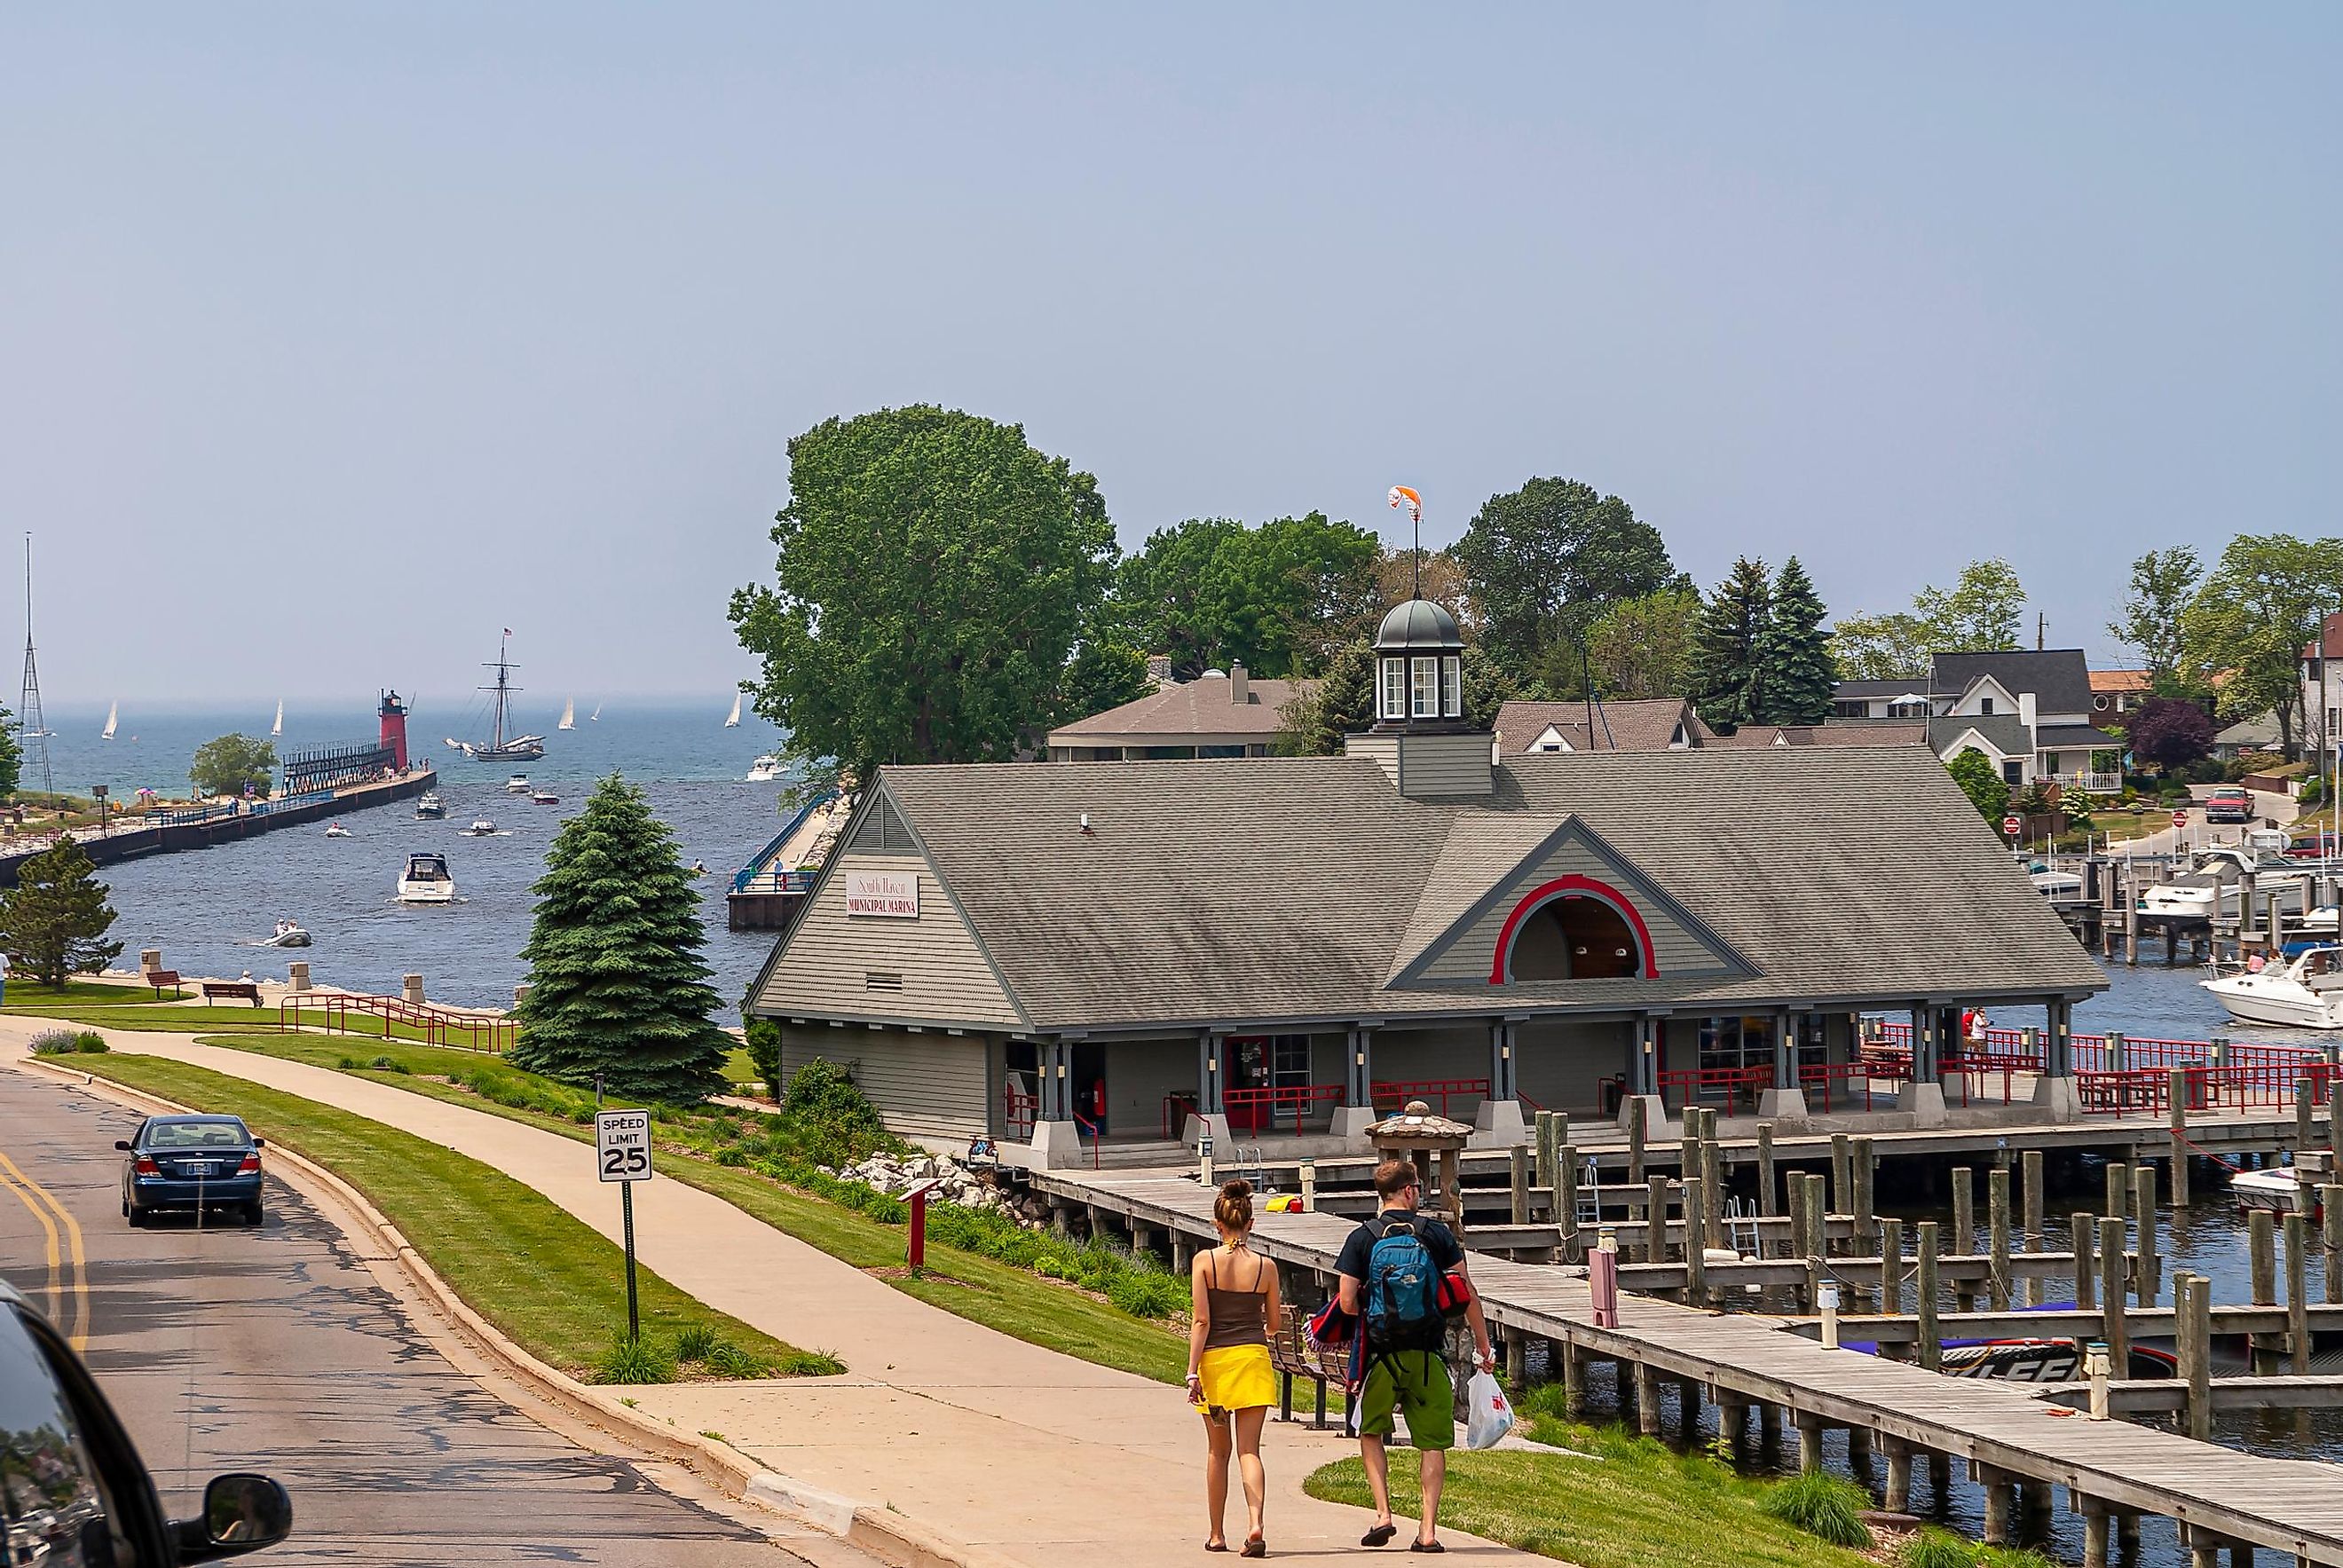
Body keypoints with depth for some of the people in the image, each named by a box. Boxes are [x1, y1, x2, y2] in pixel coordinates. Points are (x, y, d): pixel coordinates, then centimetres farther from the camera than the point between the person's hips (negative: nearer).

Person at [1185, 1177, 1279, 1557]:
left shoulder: (1204, 1262, -7)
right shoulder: (1265, 1267, -1)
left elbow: (1201, 1321, -10)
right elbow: (1273, 1323, 10)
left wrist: (1193, 1372, -8)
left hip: (1214, 1358, 0)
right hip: (1253, 1356, 0)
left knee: (1217, 1450, 13)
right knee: (1249, 1449, 1)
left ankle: (1216, 1535, 21)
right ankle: (1255, 1523, -21)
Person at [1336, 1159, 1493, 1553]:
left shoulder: (1362, 1239, -2)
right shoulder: (1436, 1234, 0)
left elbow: (1347, 1304, -6)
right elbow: (1467, 1293, 2)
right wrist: (1483, 1344, 11)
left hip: (1381, 1353, 0)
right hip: (1428, 1356, 0)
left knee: (1371, 1432, 19)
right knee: (1432, 1442, 9)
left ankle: (1383, 1514, 5)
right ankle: (1428, 1529, 1)